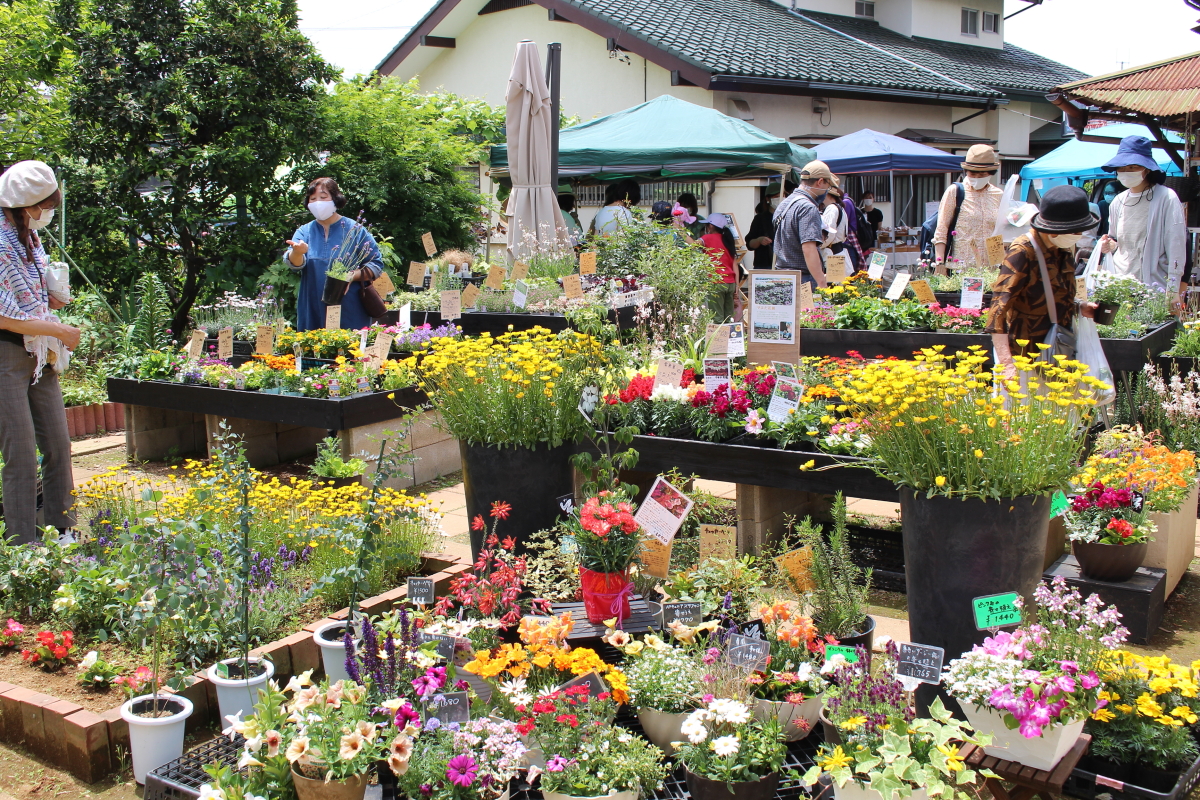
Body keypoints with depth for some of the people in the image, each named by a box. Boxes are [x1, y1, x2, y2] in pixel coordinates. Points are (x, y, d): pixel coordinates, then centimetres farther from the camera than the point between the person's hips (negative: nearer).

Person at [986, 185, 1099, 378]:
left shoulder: (1065, 250, 7)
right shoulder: (1023, 252, -16)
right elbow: (999, 308, -24)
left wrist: (1079, 309, 3)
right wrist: (1006, 365, -32)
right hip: (1024, 359, -7)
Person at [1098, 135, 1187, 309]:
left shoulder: (1166, 198, -8)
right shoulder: (1118, 201, 10)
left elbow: (1176, 246, -10)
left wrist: (1173, 290, -13)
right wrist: (1110, 245, 1)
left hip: (1155, 286, -5)